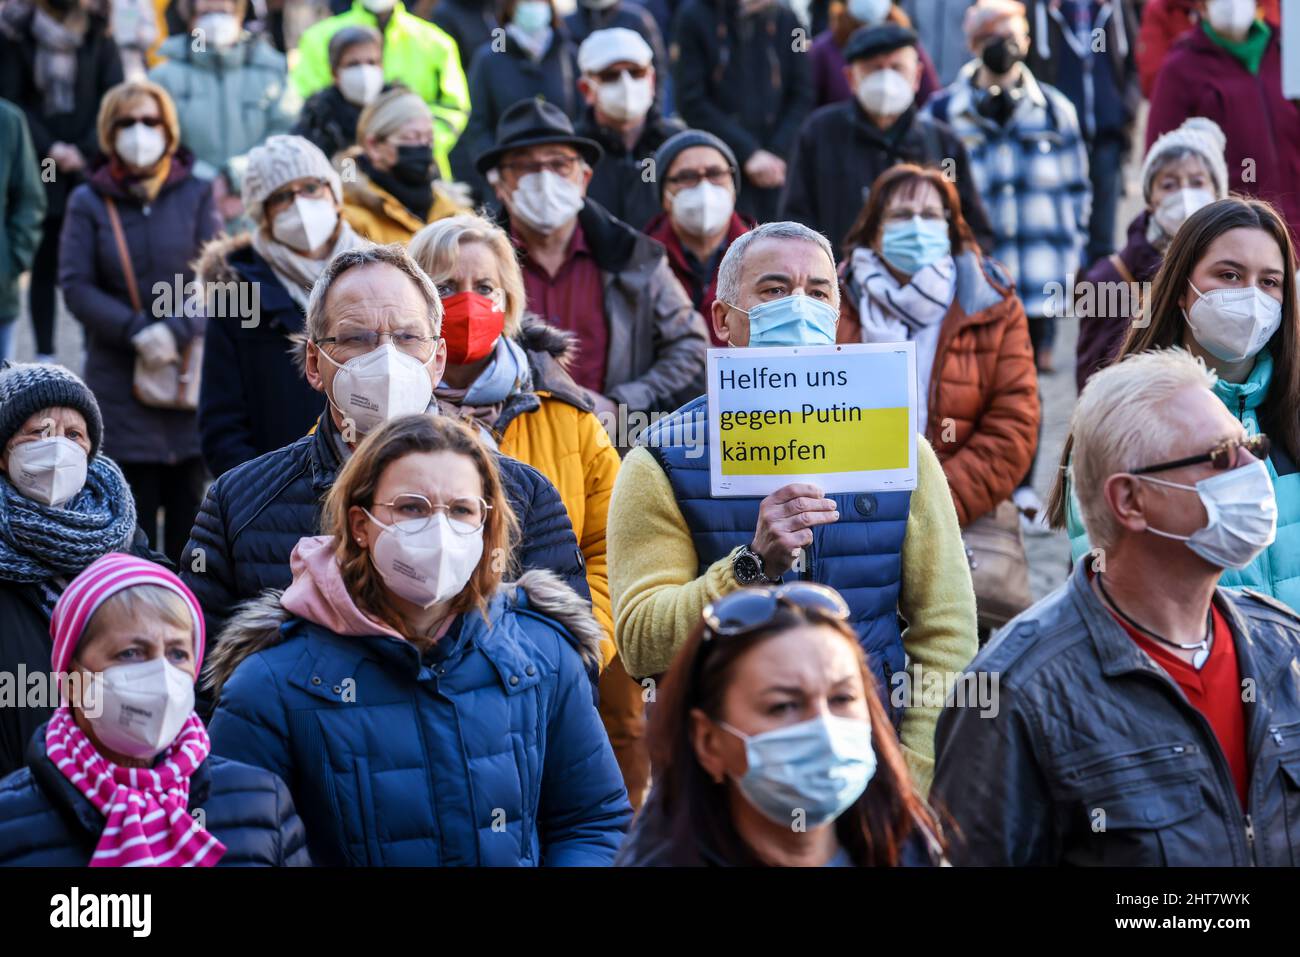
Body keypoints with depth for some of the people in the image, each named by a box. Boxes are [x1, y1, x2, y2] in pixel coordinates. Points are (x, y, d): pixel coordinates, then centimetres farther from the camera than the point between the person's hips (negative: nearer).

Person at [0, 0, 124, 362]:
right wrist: (50, 149, -11)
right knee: (44, 264, 2)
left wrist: (86, 151, -8)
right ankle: (45, 353, 9)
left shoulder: (98, 32, 6)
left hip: (89, 166, 1)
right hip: (39, 169, -1)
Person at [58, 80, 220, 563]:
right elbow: (75, 286, -3)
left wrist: (175, 330, -17)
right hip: (119, 380, -1)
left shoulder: (195, 194, 6)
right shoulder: (88, 202, 4)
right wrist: (136, 332, -15)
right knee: (133, 510, -2)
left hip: (190, 373, 1)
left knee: (189, 501, 1)